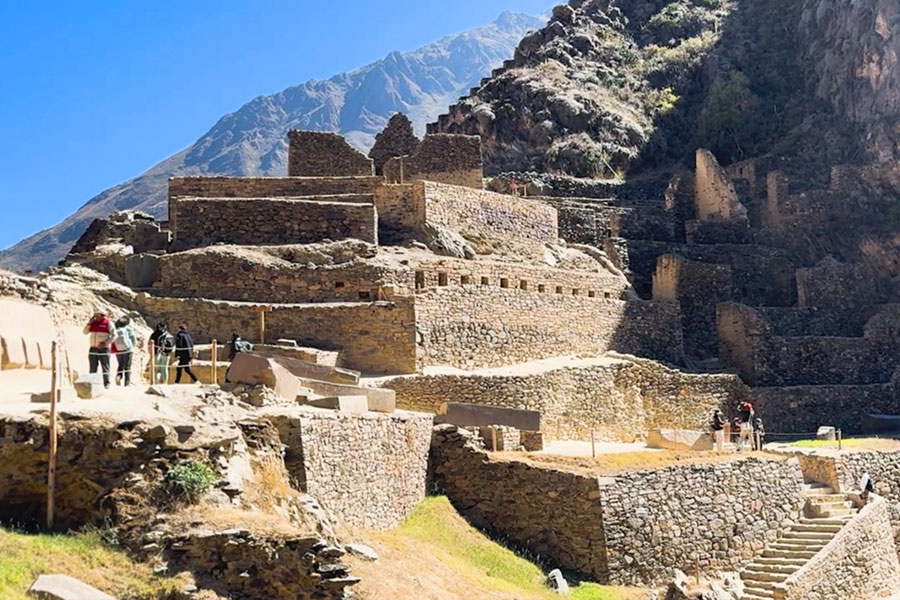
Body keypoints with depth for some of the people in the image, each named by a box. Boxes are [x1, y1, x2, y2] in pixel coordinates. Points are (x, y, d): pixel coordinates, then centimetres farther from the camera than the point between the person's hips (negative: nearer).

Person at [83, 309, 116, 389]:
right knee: (93, 368, 6)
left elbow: (114, 335, -7)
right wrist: (89, 323, -4)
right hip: (93, 349, 5)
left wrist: (105, 343, -15)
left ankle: (106, 384, -4)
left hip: (104, 349, -5)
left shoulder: (108, 323, -3)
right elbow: (85, 332, 9)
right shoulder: (93, 322, 12)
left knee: (105, 367, -5)